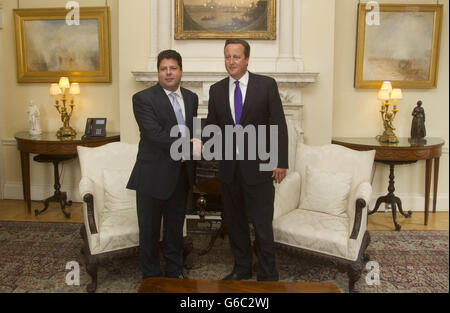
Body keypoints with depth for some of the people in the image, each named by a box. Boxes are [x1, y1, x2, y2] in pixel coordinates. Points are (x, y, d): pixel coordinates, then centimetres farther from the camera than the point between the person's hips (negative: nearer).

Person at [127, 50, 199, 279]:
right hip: (154, 175, -5)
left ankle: (175, 271, 36)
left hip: (181, 174, 6)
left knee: (175, 226, 19)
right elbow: (154, 133, -21)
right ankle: (151, 277, 25)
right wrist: (185, 146, -20)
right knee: (150, 229, 8)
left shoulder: (191, 98, 10)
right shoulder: (143, 98, -10)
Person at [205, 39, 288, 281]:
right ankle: (242, 268, 36)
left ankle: (267, 275, 20)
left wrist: (281, 162, -9)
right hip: (229, 168, 4)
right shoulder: (216, 90, 6)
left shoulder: (266, 85, -5)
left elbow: (279, 125, -5)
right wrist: (204, 144, -15)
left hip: (258, 167, -4)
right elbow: (212, 126, 7)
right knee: (234, 222, 16)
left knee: (262, 224, 2)